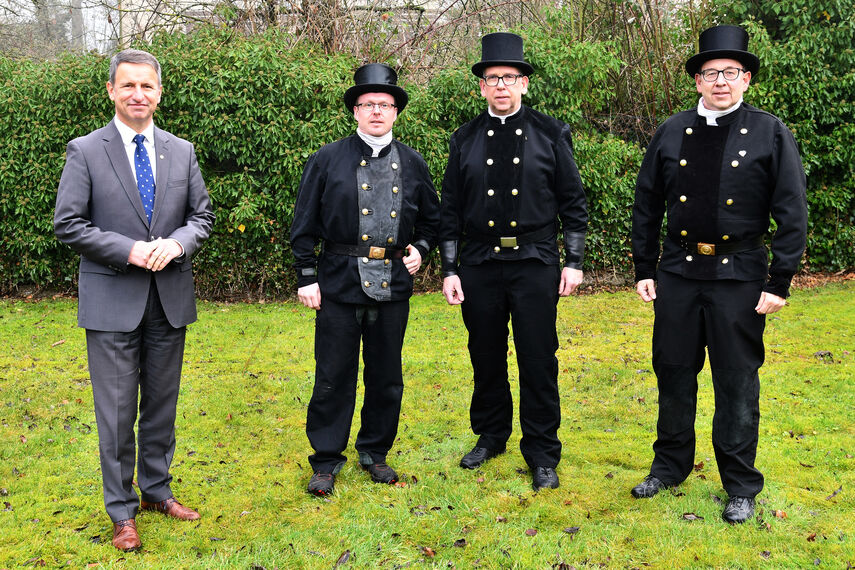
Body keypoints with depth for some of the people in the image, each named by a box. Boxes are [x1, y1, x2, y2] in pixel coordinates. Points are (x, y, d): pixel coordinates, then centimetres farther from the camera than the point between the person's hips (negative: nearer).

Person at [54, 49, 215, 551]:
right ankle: (122, 510, 17)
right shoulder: (85, 151, -3)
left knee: (163, 404, 14)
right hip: (113, 302, -3)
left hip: (170, 299, 4)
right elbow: (68, 225, -6)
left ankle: (157, 490, 32)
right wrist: (128, 251, -17)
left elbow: (203, 216, 9)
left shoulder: (182, 151, 7)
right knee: (117, 411, 3)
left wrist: (177, 243, -12)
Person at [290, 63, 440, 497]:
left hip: (393, 283, 3)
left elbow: (431, 218, 20)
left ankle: (375, 453, 28)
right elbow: (304, 225, 2)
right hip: (339, 282, -2)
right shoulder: (327, 160, 1)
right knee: (334, 376, 2)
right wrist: (306, 277, -3)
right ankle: (326, 461, 16)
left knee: (387, 376, 11)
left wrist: (420, 249, 2)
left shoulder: (413, 164, 9)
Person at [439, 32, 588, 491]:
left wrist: (573, 262, -1)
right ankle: (490, 436, 31)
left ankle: (542, 454, 14)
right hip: (479, 264, 2)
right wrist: (449, 270, 3)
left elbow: (572, 202, 4)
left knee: (538, 360, 1)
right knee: (486, 358, 11)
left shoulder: (551, 134, 2)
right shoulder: (465, 140, 6)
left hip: (536, 264, -2)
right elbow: (450, 211, 8)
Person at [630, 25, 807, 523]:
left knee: (738, 383, 5)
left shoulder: (771, 134, -2)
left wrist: (780, 282, -8)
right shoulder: (671, 134, 5)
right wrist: (644, 269, 8)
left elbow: (793, 214, -3)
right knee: (673, 373, 12)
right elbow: (647, 207, 11)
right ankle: (670, 466, 30)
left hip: (739, 277, -3)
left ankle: (741, 486, 20)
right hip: (678, 273, 3)